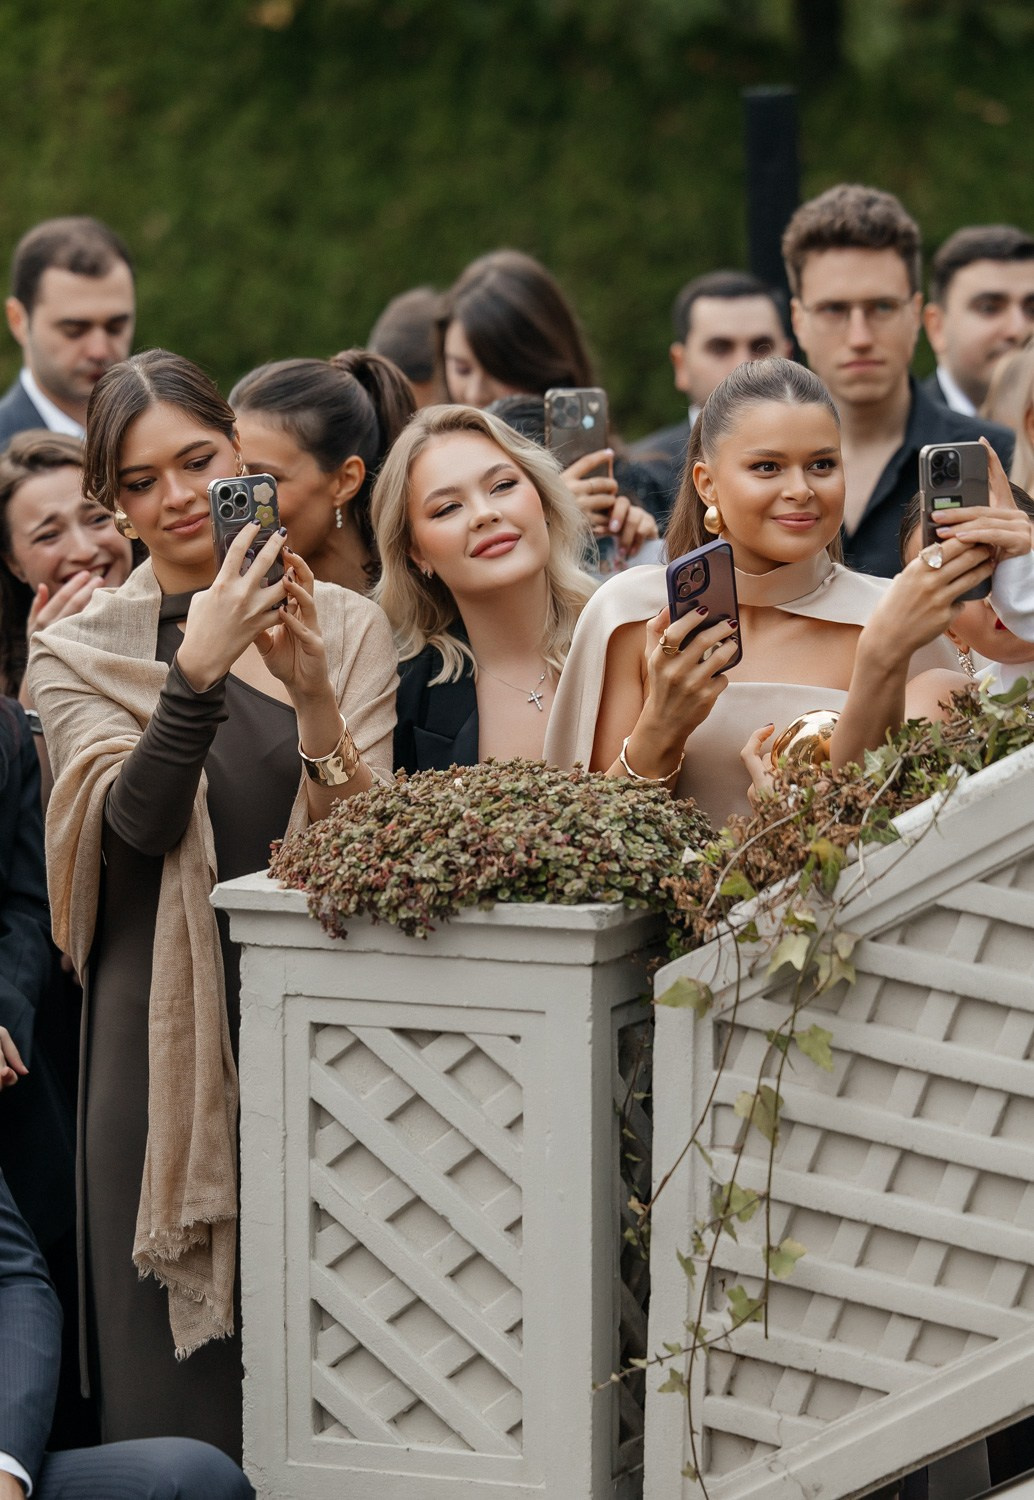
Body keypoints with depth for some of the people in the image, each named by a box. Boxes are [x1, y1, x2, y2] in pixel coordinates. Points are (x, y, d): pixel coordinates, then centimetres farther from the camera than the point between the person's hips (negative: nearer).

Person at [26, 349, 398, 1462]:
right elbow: (139, 819, -12)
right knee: (182, 1378, -1)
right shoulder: (76, 655, 4)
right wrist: (198, 668, -25)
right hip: (168, 1025, -1)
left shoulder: (348, 627, 7)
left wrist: (314, 695, -18)